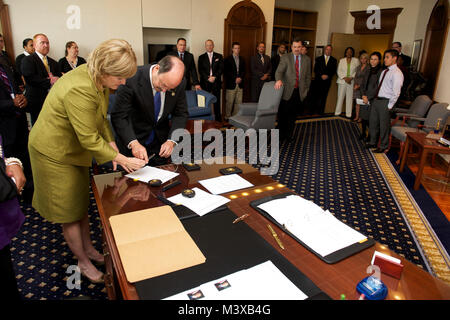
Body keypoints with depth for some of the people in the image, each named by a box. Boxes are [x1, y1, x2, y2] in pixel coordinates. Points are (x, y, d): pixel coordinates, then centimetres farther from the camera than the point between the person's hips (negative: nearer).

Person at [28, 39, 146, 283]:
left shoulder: (99, 79, -6)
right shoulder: (79, 89, -35)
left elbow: (101, 118, 6)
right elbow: (90, 140, -30)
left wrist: (112, 145, -7)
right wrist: (122, 160, -24)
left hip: (75, 150, 8)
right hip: (55, 153, -8)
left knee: (81, 203, 20)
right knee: (70, 211, 7)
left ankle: (88, 248, 39)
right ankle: (83, 262, 26)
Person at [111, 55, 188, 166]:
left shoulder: (179, 83, -16)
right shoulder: (132, 79, -26)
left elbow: (180, 114, -6)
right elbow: (118, 116, -25)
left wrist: (171, 141, -21)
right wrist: (133, 143, -38)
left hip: (160, 141, 3)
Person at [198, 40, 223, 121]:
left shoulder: (219, 56, 12)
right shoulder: (201, 57, 12)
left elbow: (221, 69, 2)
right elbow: (200, 70, 2)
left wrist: (214, 77, -11)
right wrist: (208, 78, -12)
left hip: (216, 82, 0)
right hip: (205, 83, 0)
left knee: (217, 102, 0)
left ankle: (218, 120, 5)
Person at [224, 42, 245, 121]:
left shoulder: (242, 59, 15)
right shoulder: (228, 59, 0)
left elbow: (244, 71, 14)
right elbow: (225, 72, -5)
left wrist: (240, 78, -6)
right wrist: (235, 79, -11)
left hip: (240, 84, 4)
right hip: (231, 84, -4)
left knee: (238, 102, 4)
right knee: (229, 102, -1)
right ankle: (227, 117, 10)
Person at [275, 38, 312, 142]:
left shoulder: (306, 59, 10)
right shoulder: (285, 58, 0)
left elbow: (308, 76, 14)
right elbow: (279, 71, -13)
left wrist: (306, 90, 9)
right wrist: (278, 80, -34)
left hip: (299, 91, 3)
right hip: (287, 91, -2)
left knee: (293, 114, 8)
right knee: (283, 114, 1)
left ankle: (290, 135, 20)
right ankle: (281, 134, 15)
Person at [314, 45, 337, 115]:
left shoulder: (334, 60, 10)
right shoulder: (318, 59, 8)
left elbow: (334, 71, 4)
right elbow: (315, 69, 1)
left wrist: (327, 76, -12)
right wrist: (321, 75, -13)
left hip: (327, 80, 1)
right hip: (319, 80, -1)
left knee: (324, 96, 1)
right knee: (317, 95, -3)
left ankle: (321, 110, 5)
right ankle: (316, 109, 4)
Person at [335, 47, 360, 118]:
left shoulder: (356, 60, 8)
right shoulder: (341, 60, 11)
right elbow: (339, 71, 4)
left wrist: (351, 78, -13)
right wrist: (344, 78, -10)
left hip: (351, 82, -1)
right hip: (342, 81, 1)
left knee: (350, 98, -1)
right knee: (340, 97, -1)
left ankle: (348, 114, 4)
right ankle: (337, 112, 8)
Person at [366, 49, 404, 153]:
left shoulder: (397, 73, -14)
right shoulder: (384, 71, 11)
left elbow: (396, 93, -17)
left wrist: (389, 106, -16)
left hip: (385, 102, -8)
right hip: (376, 100, 8)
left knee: (384, 125, 4)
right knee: (373, 122, 17)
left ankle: (383, 146, 21)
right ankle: (373, 142, 35)